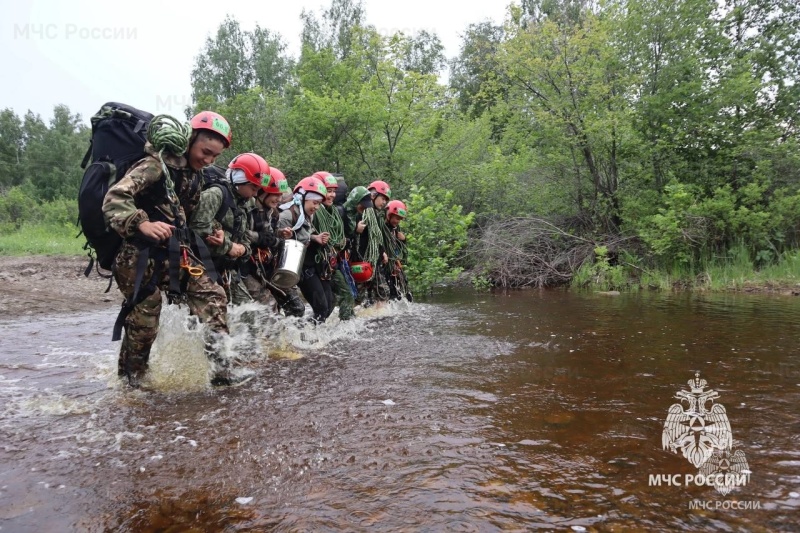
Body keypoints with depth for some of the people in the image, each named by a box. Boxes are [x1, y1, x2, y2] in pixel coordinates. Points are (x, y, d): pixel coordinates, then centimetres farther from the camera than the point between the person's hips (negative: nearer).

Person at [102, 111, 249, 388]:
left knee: (213, 297, -2)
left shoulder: (193, 175, 13)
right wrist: (143, 224, -39)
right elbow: (114, 199, -23)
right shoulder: (156, 165, -13)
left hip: (175, 254, 8)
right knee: (144, 323, -1)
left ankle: (219, 366, 0)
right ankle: (129, 382, 22)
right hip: (140, 257, -8)